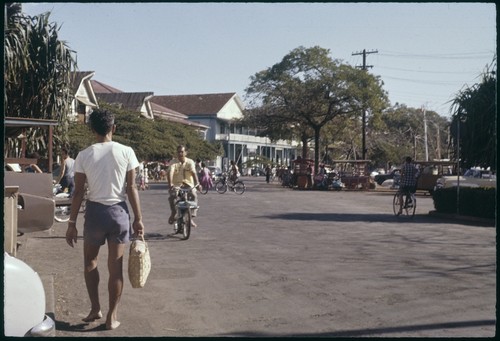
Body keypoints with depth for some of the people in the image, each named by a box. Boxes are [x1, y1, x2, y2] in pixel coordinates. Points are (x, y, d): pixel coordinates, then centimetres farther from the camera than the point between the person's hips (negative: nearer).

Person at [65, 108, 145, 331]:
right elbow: (131, 188, -5)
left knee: (90, 261, 21)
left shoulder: (84, 156, -4)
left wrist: (72, 223, 3)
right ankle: (112, 316, 12)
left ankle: (95, 308, 22)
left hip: (95, 211, 0)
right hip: (119, 211, 0)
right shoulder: (126, 152, -5)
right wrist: (138, 218, 2)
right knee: (115, 266, 7)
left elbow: (78, 192, -3)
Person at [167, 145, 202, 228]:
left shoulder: (190, 162, -2)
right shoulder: (173, 162, -4)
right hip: (176, 184, 0)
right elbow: (170, 173, -19)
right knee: (171, 196, -27)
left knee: (194, 196, -28)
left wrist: (197, 183, -34)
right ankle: (173, 213, -4)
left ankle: (192, 214, -20)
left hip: (188, 184, 0)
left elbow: (194, 173, -17)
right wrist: (170, 184, -37)